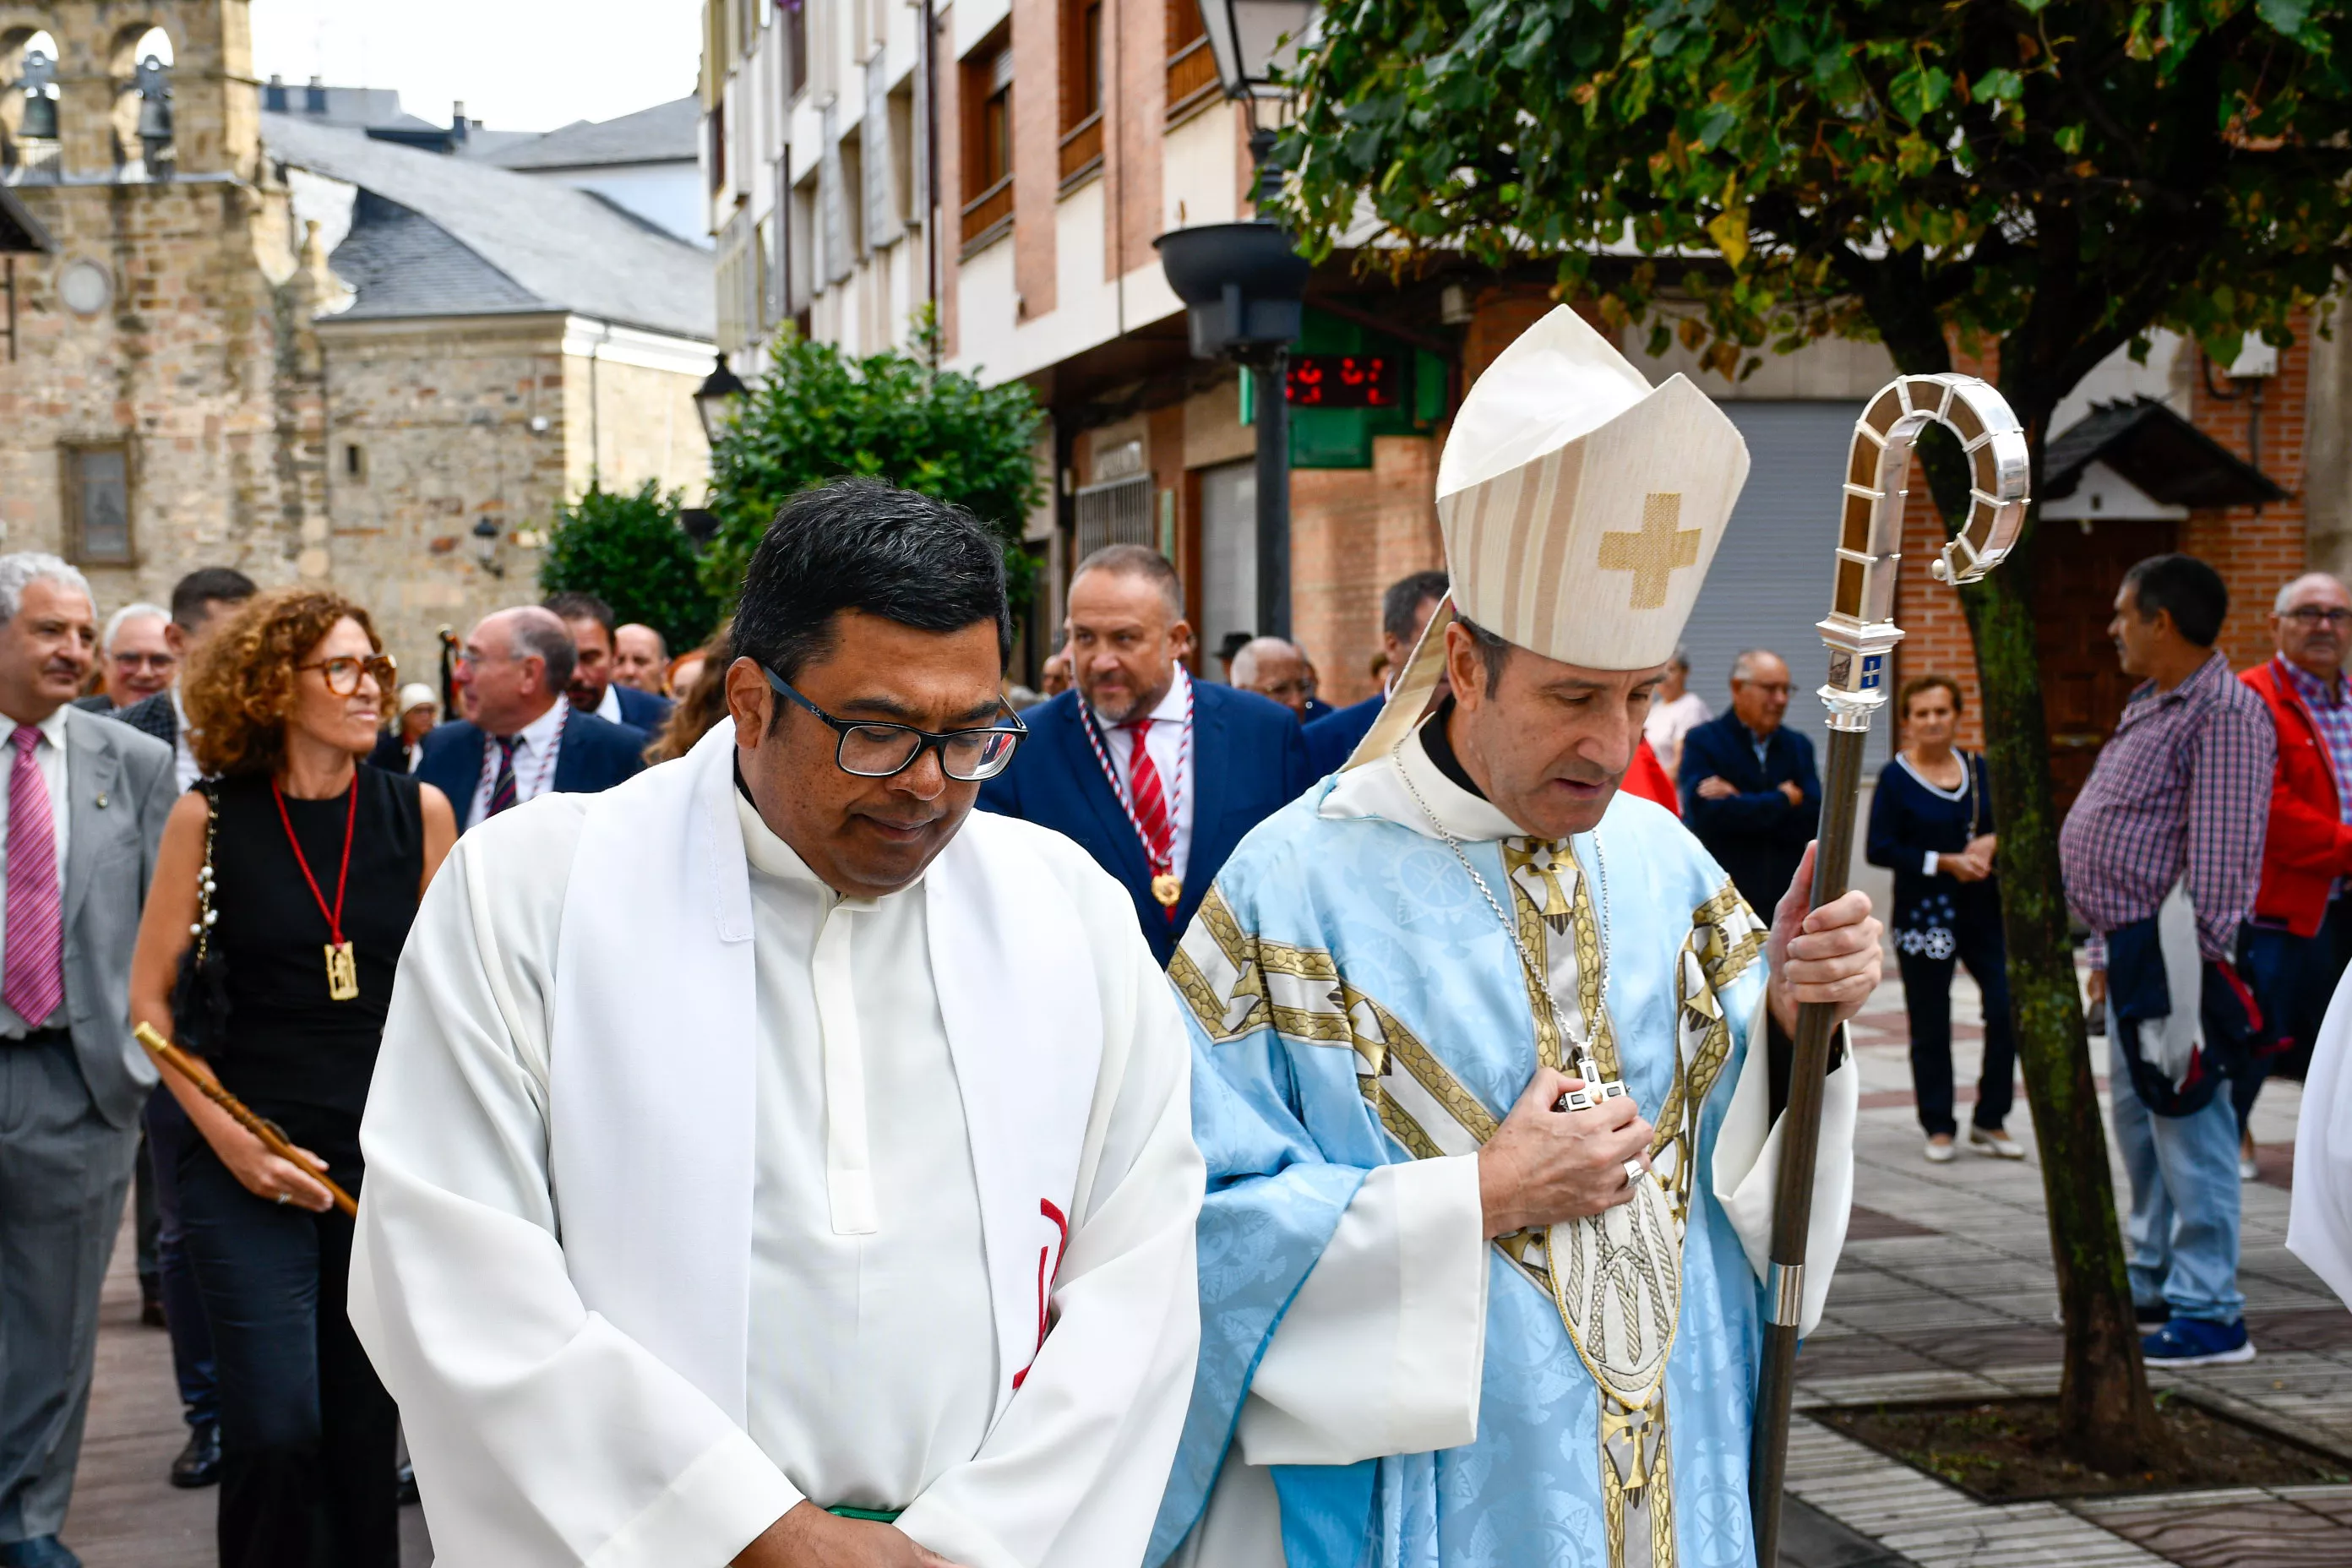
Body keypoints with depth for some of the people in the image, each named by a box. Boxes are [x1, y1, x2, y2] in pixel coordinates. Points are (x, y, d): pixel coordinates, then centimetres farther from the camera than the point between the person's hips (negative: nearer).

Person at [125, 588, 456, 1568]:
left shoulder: (418, 812, 2)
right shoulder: (211, 816, -3)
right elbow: (150, 994, 1)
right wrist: (226, 1137, -7)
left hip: (387, 1153, 2)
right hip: (250, 1167, -2)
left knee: (365, 1428, 10)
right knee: (273, 1430, -10)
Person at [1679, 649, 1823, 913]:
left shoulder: (1799, 746, 10)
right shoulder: (1702, 741, -2)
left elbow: (1812, 819, -4)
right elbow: (1706, 812, -18)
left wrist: (1738, 800, -13)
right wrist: (1783, 801, -9)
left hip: (1785, 901, 4)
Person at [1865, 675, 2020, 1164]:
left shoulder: (1980, 769, 9)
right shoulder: (1895, 778, -4)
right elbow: (1878, 849, -9)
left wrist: (1991, 842, -7)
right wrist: (1945, 861, -15)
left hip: (1983, 909, 3)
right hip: (1923, 916, -3)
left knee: (2008, 1009, -6)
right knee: (1930, 1026, 3)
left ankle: (1990, 1121, 9)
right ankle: (1939, 1127, 16)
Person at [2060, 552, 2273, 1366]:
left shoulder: (2225, 713, -15)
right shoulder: (2149, 704, 17)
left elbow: (2221, 858, -21)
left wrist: (2193, 965, -24)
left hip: (2175, 960, -11)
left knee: (2188, 1127, -7)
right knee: (2139, 1121, 17)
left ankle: (2210, 1314, -3)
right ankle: (2157, 1282, 28)